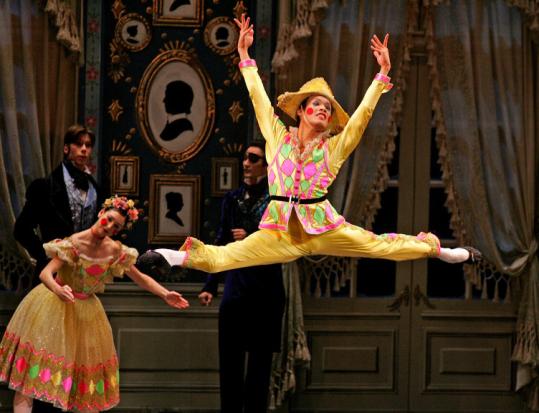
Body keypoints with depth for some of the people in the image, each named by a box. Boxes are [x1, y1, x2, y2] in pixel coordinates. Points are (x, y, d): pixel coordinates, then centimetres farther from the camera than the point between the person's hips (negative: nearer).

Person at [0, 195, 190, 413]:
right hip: (54, 305, -5)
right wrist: (58, 289, -50)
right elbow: (45, 273, -29)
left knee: (87, 363, 10)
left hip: (86, 310, 5)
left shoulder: (115, 251, -6)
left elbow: (140, 278, 5)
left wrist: (166, 294, -7)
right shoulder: (74, 244, -21)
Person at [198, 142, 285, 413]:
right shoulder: (233, 199, 8)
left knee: (260, 358, 4)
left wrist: (251, 238, -15)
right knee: (229, 357, 4)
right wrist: (210, 286, 8)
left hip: (265, 288, -4)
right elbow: (221, 244, 11)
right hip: (235, 286, 4)